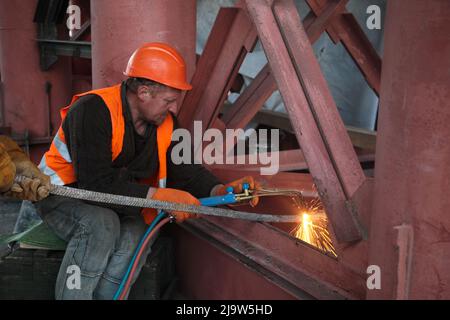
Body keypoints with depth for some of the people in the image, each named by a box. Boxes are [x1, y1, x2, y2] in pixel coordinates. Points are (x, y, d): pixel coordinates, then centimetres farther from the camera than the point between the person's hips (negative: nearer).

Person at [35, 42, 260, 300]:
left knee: (135, 236, -27)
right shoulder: (92, 111, -25)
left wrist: (218, 190, -21)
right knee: (102, 225, -36)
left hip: (118, 206, 5)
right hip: (63, 194, -5)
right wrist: (159, 196, -34)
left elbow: (187, 169, -1)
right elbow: (97, 184, -31)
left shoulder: (166, 122, -2)